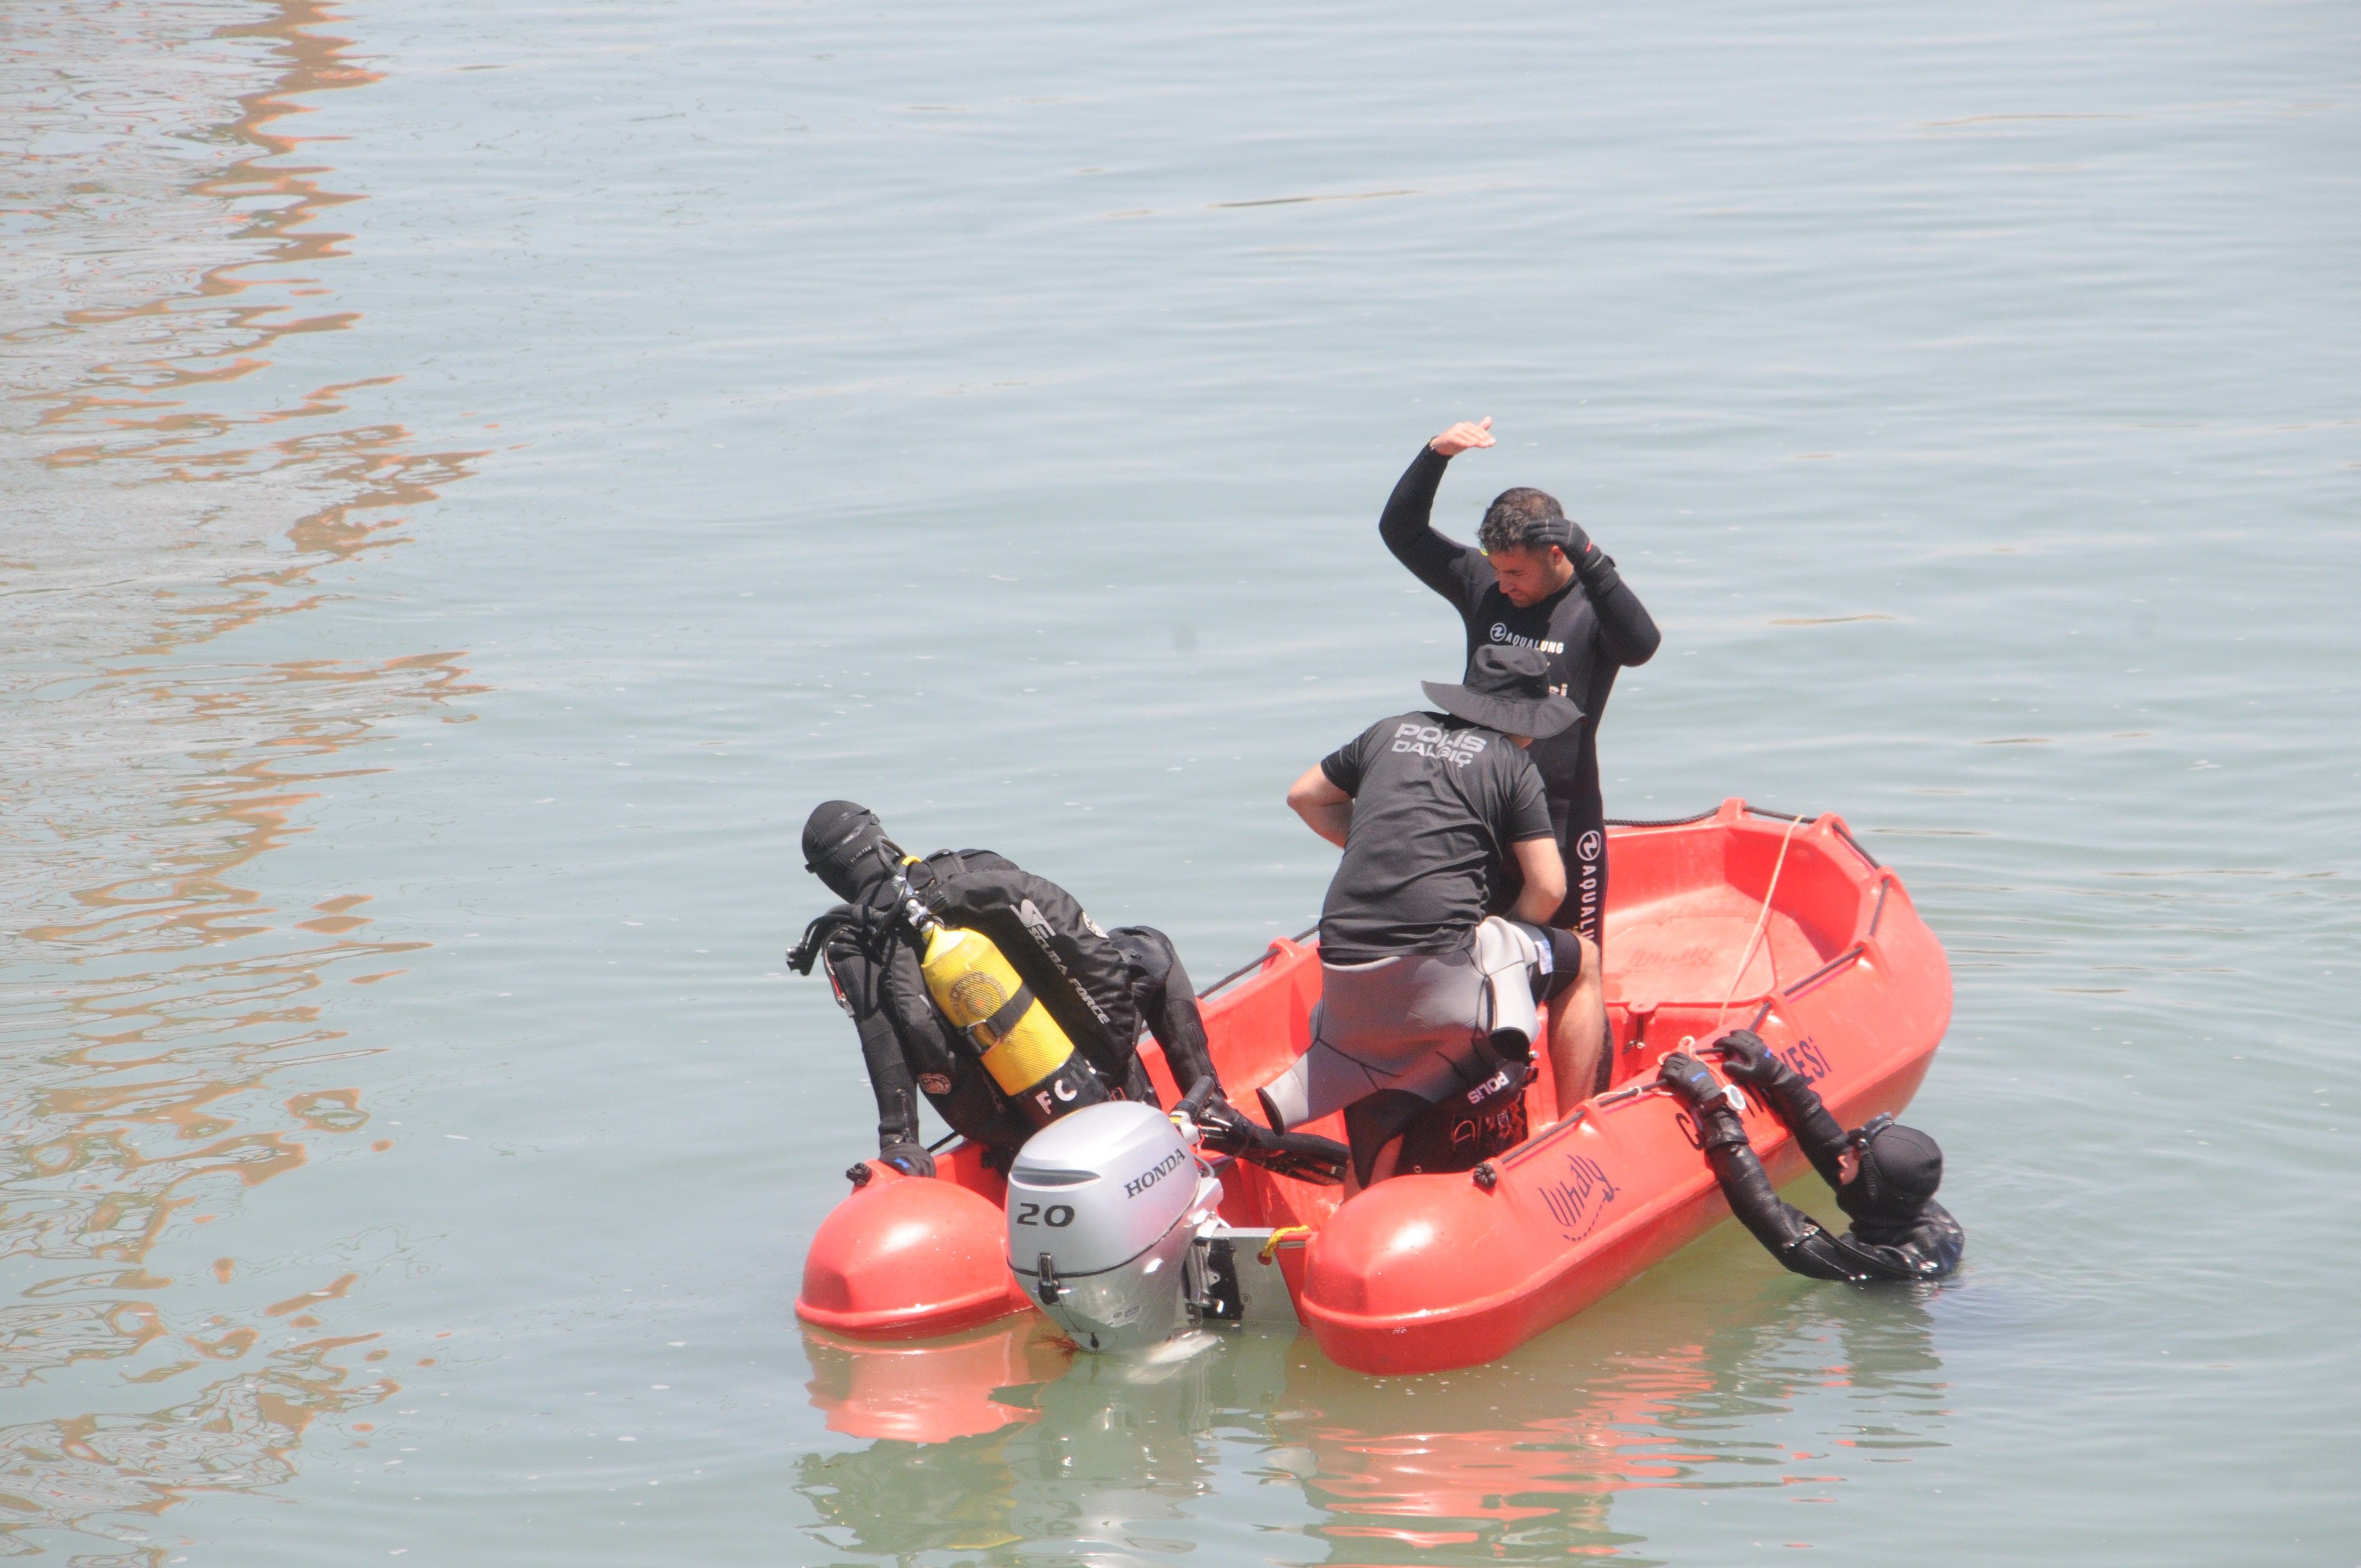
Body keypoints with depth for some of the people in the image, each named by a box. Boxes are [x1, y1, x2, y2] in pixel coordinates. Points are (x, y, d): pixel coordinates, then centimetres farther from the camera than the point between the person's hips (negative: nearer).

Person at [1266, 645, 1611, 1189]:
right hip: (1435, 957, -5)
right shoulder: (1510, 762, 7)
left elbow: (1305, 796, 33)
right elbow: (1548, 887, 1)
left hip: (1343, 965, 5)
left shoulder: (1393, 732, 22)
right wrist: (1505, 938, 20)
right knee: (1581, 962, 17)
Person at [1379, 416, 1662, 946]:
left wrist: (1589, 561, -39)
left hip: (1564, 819, -4)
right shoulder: (1482, 586, 3)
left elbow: (1641, 646, -31)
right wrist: (1436, 455, -9)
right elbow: (1400, 530, 5)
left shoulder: (1594, 605, -9)